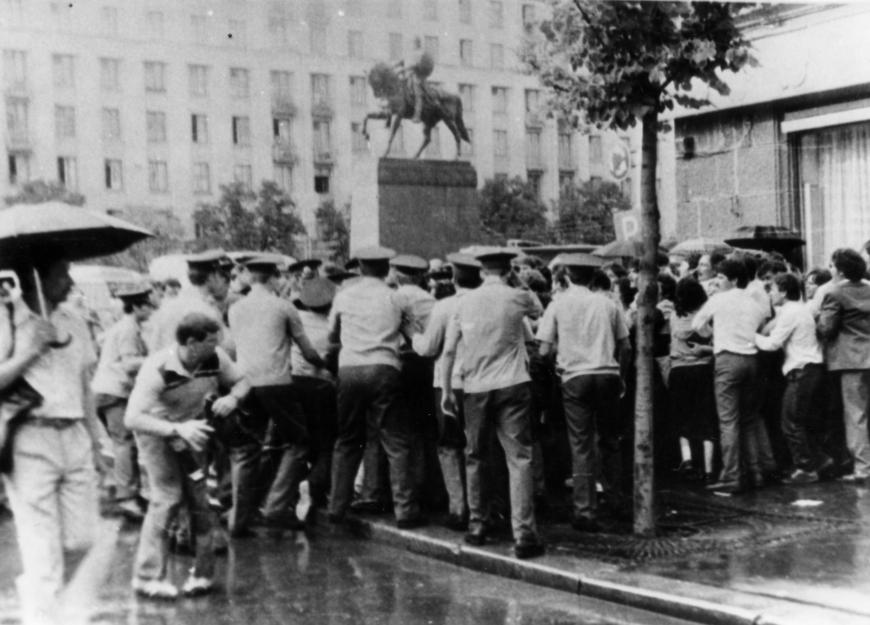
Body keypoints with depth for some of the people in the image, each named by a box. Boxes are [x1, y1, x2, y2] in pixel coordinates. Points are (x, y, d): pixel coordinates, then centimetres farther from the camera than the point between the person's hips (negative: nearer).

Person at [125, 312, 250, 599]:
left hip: (194, 431, 4)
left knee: (202, 498, -1)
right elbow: (132, 419, -39)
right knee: (168, 498, -14)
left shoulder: (215, 358, -21)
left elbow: (242, 381, -2)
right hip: (157, 432, -4)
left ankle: (202, 572, 12)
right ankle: (148, 577, -4)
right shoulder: (157, 369, -34)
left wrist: (232, 398, -26)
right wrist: (177, 429, -51)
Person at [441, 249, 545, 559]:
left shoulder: (465, 302, 5)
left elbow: (449, 351, 4)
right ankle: (523, 534, -10)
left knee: (474, 458, 17)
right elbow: (540, 313, 19)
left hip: (475, 388, 3)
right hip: (512, 385, -2)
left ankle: (477, 525, 23)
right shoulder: (518, 297, -1)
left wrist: (446, 391, 9)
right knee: (519, 458, -3)